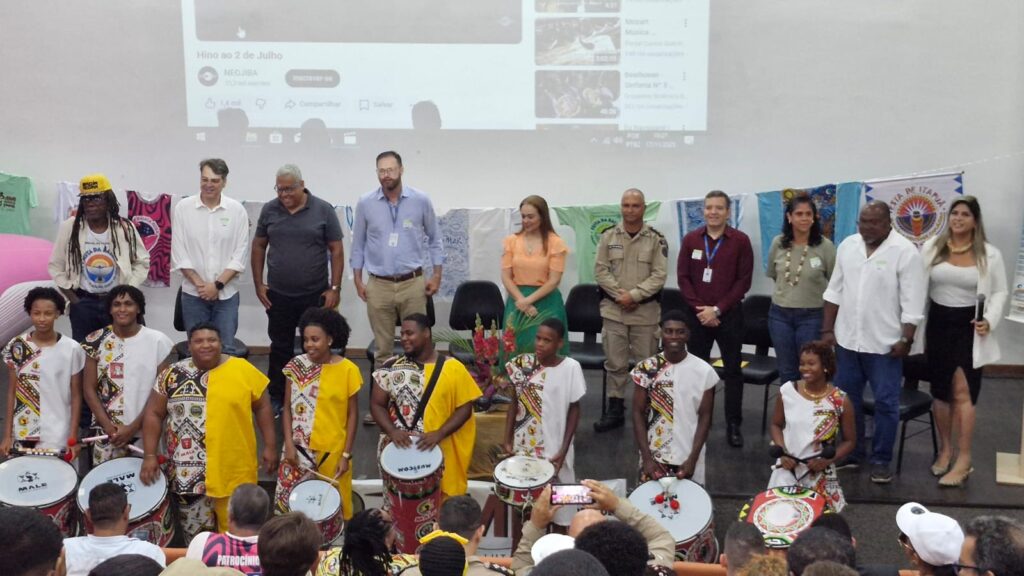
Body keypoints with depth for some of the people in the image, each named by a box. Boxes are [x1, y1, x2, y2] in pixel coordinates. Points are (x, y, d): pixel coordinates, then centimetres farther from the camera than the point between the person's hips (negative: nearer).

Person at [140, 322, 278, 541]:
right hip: (188, 471, 1)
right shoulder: (173, 374, 1)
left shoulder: (243, 370, -2)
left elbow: (262, 407, 5)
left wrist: (269, 446, 3)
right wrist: (150, 455, -1)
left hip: (233, 469, -1)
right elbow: (154, 413, 5)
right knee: (194, 534, 10)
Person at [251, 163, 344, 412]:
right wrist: (258, 284, 5)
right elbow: (259, 246, 10)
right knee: (280, 348, 11)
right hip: (278, 295, 2)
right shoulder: (269, 210, 2)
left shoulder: (323, 210, -5)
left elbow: (336, 250, -3)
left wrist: (335, 288, -7)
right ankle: (276, 399, 22)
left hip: (315, 295, -2)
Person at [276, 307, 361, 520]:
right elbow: (288, 408, 3)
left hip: (332, 450, -2)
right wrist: (289, 443, -7)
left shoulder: (348, 370, -9)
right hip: (299, 449, 2)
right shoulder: (296, 366, -3)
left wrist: (346, 454, -6)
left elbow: (352, 414, -3)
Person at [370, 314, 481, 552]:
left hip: (438, 456, -2)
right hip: (398, 452, 2)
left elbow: (465, 407, -5)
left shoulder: (453, 369, -4)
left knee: (438, 510, 3)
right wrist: (392, 431, -14)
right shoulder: (392, 367, 2)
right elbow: (377, 405, 4)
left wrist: (439, 434, -17)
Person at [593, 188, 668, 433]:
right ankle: (615, 411, 16)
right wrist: (620, 295, -11)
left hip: (646, 311, -1)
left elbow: (659, 275, -7)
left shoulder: (656, 239, -1)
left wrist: (634, 295, -15)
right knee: (615, 363, 7)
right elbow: (600, 270, 1)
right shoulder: (608, 236, 4)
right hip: (613, 309, 2)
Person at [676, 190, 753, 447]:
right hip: (697, 315, 2)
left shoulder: (740, 241, -3)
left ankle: (734, 425, 8)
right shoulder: (691, 239, 4)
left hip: (729, 315, -2)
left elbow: (744, 280, -6)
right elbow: (683, 277, 3)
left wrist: (717, 309, -12)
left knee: (733, 370, 2)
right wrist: (699, 307, -9)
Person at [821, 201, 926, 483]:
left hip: (884, 343, -5)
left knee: (885, 403, 4)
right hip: (847, 339, 5)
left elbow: (912, 301, -11)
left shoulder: (904, 251, -11)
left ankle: (881, 460, 15)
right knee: (846, 400, 13)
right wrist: (828, 329, 7)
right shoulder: (847, 245, 5)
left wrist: (906, 339, -13)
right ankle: (852, 452, 27)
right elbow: (835, 290, 10)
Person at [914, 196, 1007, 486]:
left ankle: (964, 460, -3)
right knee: (940, 392, 11)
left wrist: (989, 320, -14)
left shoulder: (990, 254, -3)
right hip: (938, 324, 3)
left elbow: (999, 292, 2)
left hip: (968, 328, -3)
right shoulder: (932, 248, 1)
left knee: (962, 392, -9)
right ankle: (945, 448, 27)